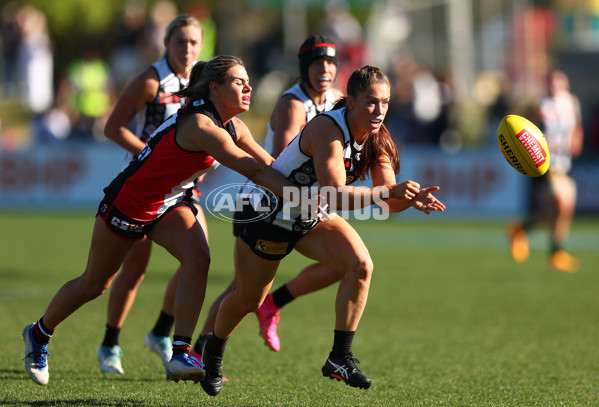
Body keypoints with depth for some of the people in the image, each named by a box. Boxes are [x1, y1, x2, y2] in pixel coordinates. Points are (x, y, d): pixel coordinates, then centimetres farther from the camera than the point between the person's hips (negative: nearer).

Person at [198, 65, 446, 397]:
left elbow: (387, 198, -10)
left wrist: (410, 199, -32)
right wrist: (391, 192, -50)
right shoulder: (327, 129, -33)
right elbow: (336, 194, -42)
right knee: (248, 300, 8)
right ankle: (214, 350, 41)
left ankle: (339, 359, -11)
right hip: (265, 212, -6)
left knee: (360, 265, -19)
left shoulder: (376, 139, -11)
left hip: (312, 218, 6)